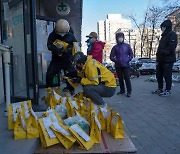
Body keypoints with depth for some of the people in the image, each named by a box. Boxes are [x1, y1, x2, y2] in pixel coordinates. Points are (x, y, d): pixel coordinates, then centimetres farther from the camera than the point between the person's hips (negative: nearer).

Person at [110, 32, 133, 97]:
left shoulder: (127, 46, 6)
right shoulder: (115, 47, 5)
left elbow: (131, 54, 12)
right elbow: (111, 57, 7)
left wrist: (128, 59, -3)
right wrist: (116, 60, -7)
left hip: (126, 65, -1)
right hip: (118, 66, 2)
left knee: (127, 78, -8)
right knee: (120, 79, 9)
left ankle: (129, 91, -1)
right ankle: (122, 90, 23)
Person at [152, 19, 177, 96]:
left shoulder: (172, 34, -6)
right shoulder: (164, 36, 21)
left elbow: (171, 47, -18)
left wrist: (163, 52, -21)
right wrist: (158, 58, 14)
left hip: (168, 59, -9)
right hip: (161, 59, 9)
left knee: (167, 75, -3)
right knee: (159, 75, 12)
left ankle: (168, 90, 7)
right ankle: (160, 89, 23)